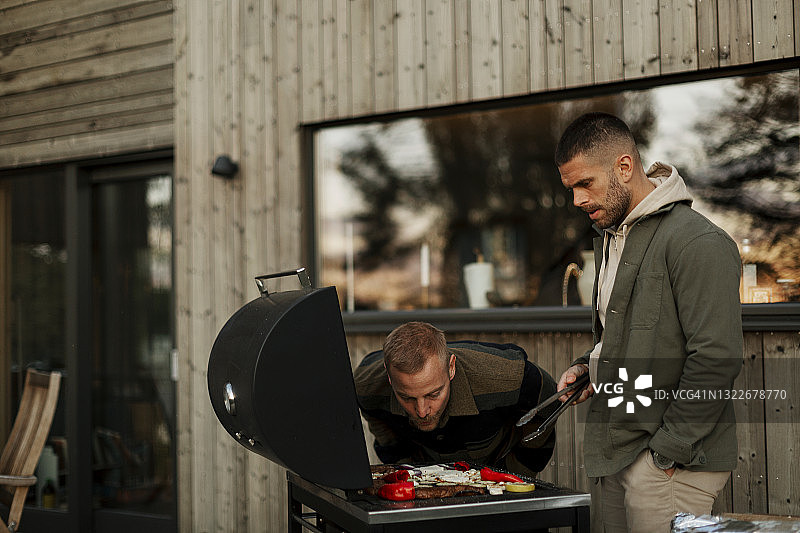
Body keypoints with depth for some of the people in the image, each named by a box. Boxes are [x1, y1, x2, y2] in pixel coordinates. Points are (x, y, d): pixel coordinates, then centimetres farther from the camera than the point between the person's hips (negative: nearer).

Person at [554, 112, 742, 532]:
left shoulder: (698, 242, -15)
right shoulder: (608, 239, 15)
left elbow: (716, 359, -20)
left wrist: (668, 451, -18)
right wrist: (590, 366, 8)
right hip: (616, 458, 9)